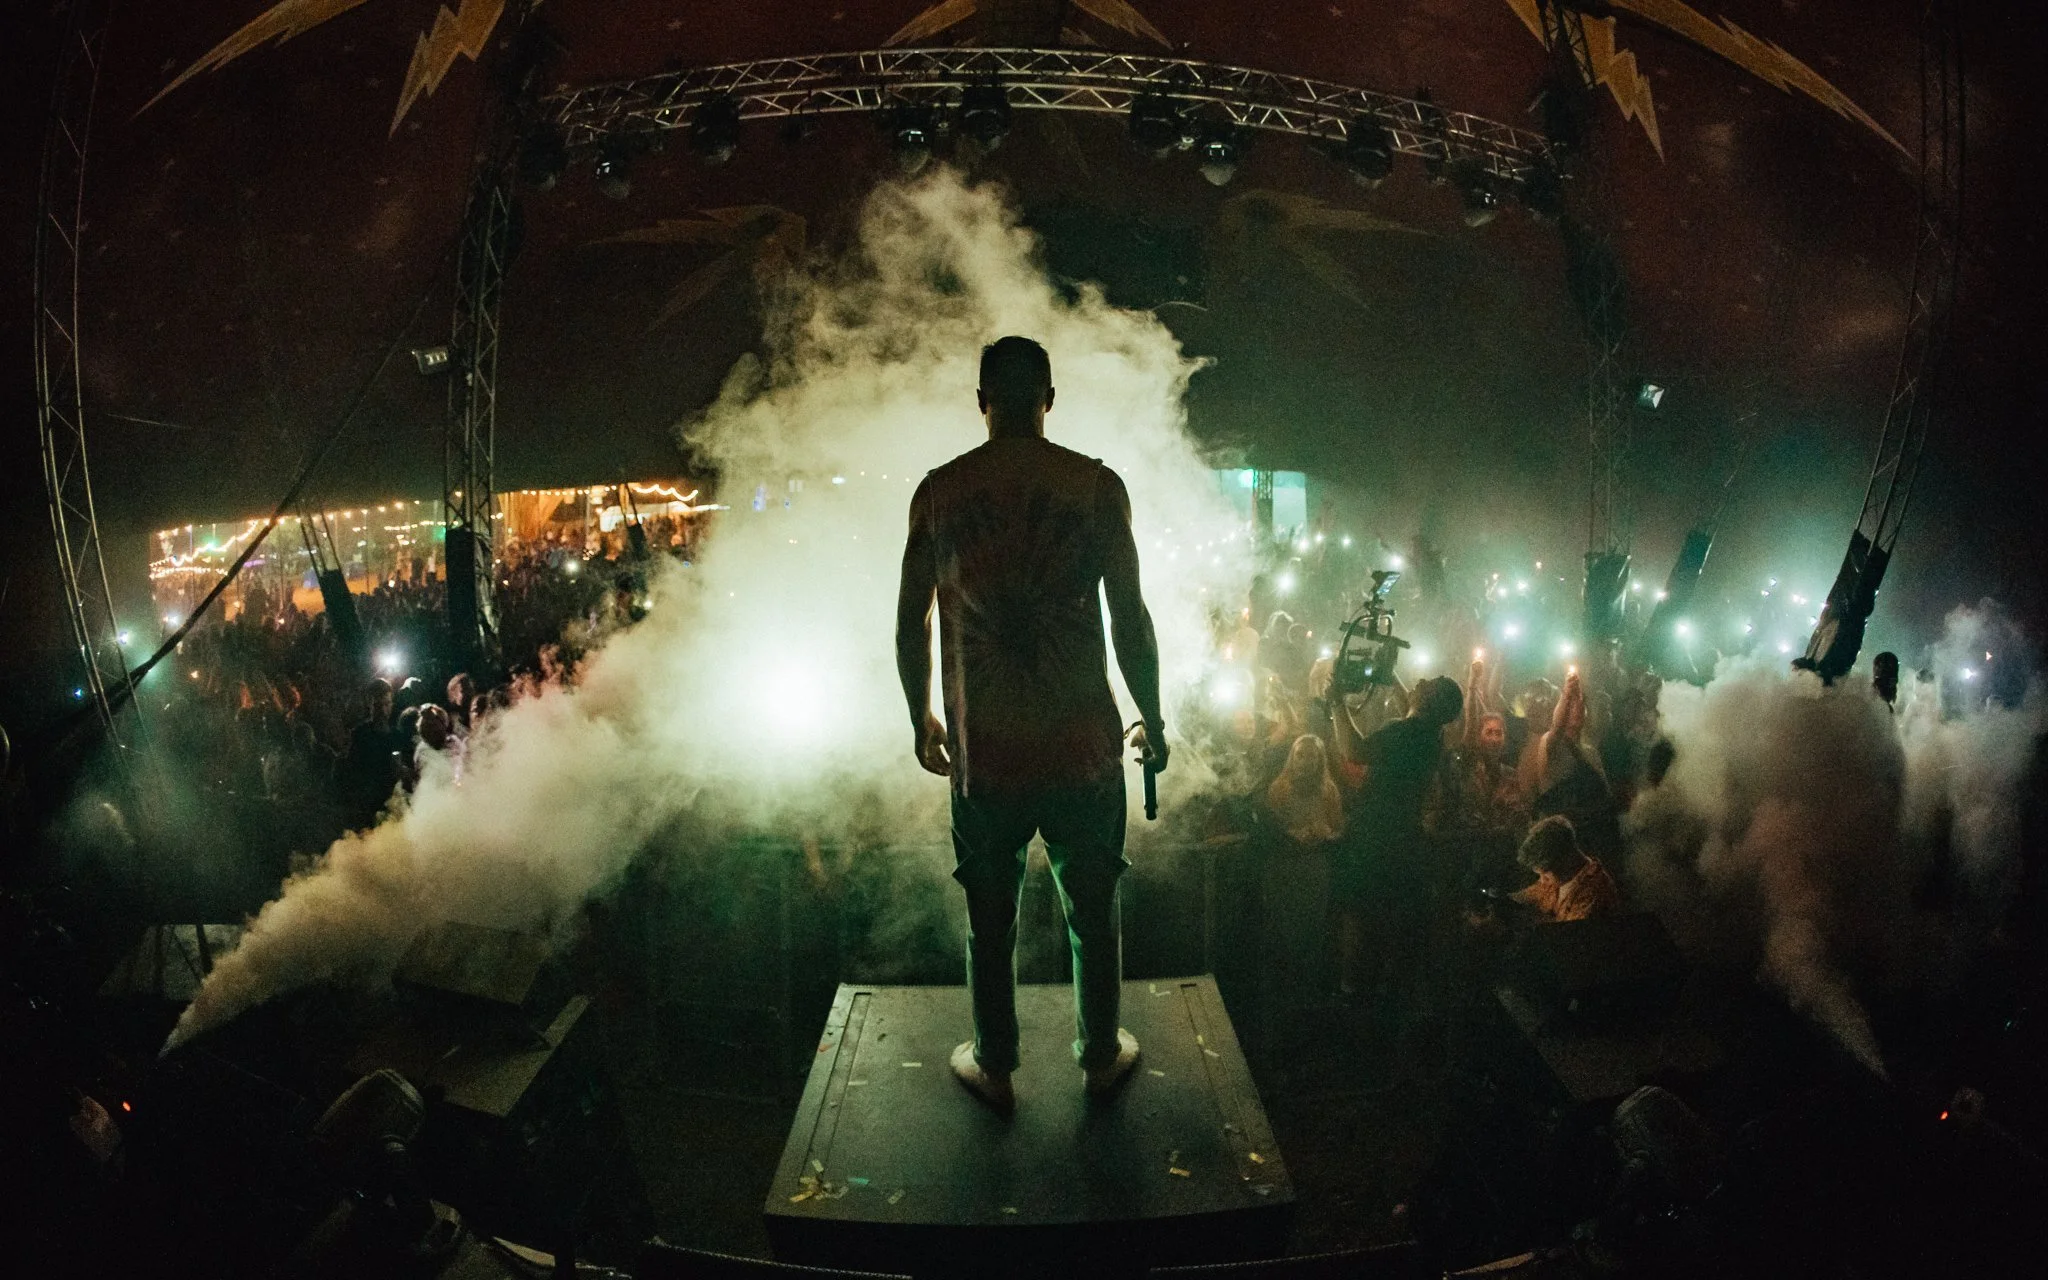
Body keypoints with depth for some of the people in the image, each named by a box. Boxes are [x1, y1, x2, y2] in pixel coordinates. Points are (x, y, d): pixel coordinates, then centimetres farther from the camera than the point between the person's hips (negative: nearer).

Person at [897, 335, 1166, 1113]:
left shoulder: (939, 492, -3)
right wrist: (1152, 721, 6)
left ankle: (994, 1068, 31)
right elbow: (1130, 619, -6)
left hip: (982, 752, 1)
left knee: (991, 917, 16)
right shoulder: (1096, 486, -7)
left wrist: (921, 720, 15)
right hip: (1084, 746, -1)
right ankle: (1100, 1056, 33)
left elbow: (910, 624, 1)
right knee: (1093, 911, 17)